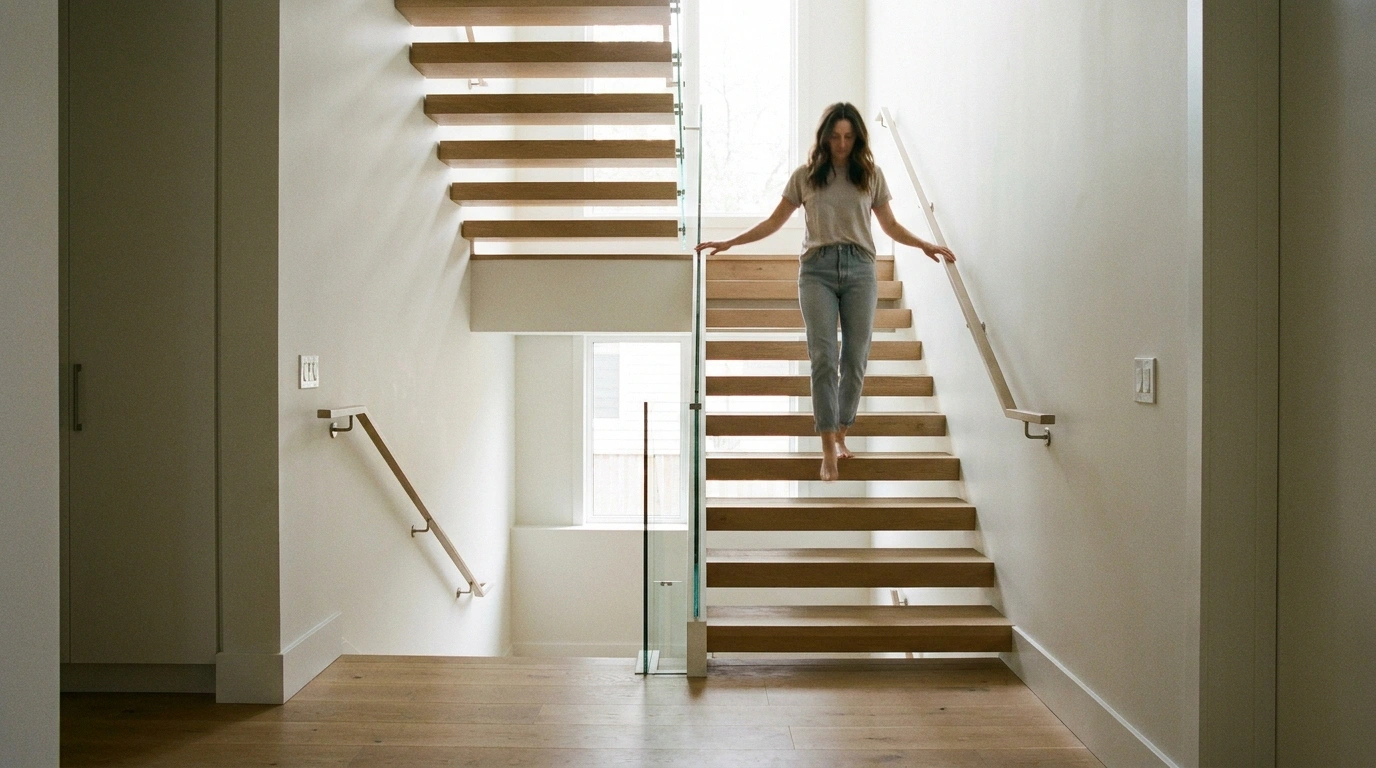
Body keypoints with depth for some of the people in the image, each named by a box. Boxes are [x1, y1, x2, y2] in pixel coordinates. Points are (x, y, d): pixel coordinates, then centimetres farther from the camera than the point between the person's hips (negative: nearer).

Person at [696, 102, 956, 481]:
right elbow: (774, 221, 12)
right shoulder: (805, 175, 7)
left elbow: (890, 225, 18)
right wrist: (730, 242, 6)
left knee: (855, 358, 1)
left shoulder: (871, 174, 10)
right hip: (817, 268, -1)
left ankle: (840, 434, 19)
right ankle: (829, 450, -9)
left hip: (859, 268, 2)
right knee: (824, 357, -10)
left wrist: (925, 244, 6)